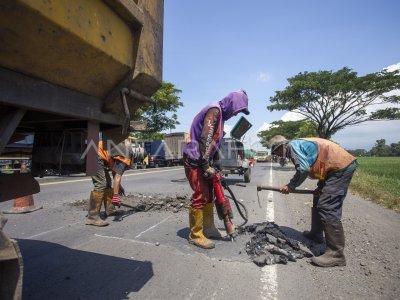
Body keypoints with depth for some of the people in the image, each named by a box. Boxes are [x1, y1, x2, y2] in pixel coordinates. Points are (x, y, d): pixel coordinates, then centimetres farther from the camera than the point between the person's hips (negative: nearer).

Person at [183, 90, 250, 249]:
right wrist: (206, 166, -22)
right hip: (194, 160, -10)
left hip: (203, 160, 10)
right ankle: (195, 235, 5)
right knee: (201, 196, -8)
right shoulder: (214, 110, -15)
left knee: (209, 194, 13)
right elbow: (205, 139, -24)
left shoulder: (220, 115, 17)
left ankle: (209, 228, 26)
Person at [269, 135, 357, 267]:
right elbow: (313, 166, 20)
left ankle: (336, 254, -10)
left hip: (341, 166, -11)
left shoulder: (293, 145, -11)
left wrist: (290, 186, -12)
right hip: (338, 166, 11)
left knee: (328, 208, -13)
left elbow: (303, 168, -23)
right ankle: (316, 234, 32)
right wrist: (320, 187, 13)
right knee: (319, 201, 19)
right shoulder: (299, 144, 18)